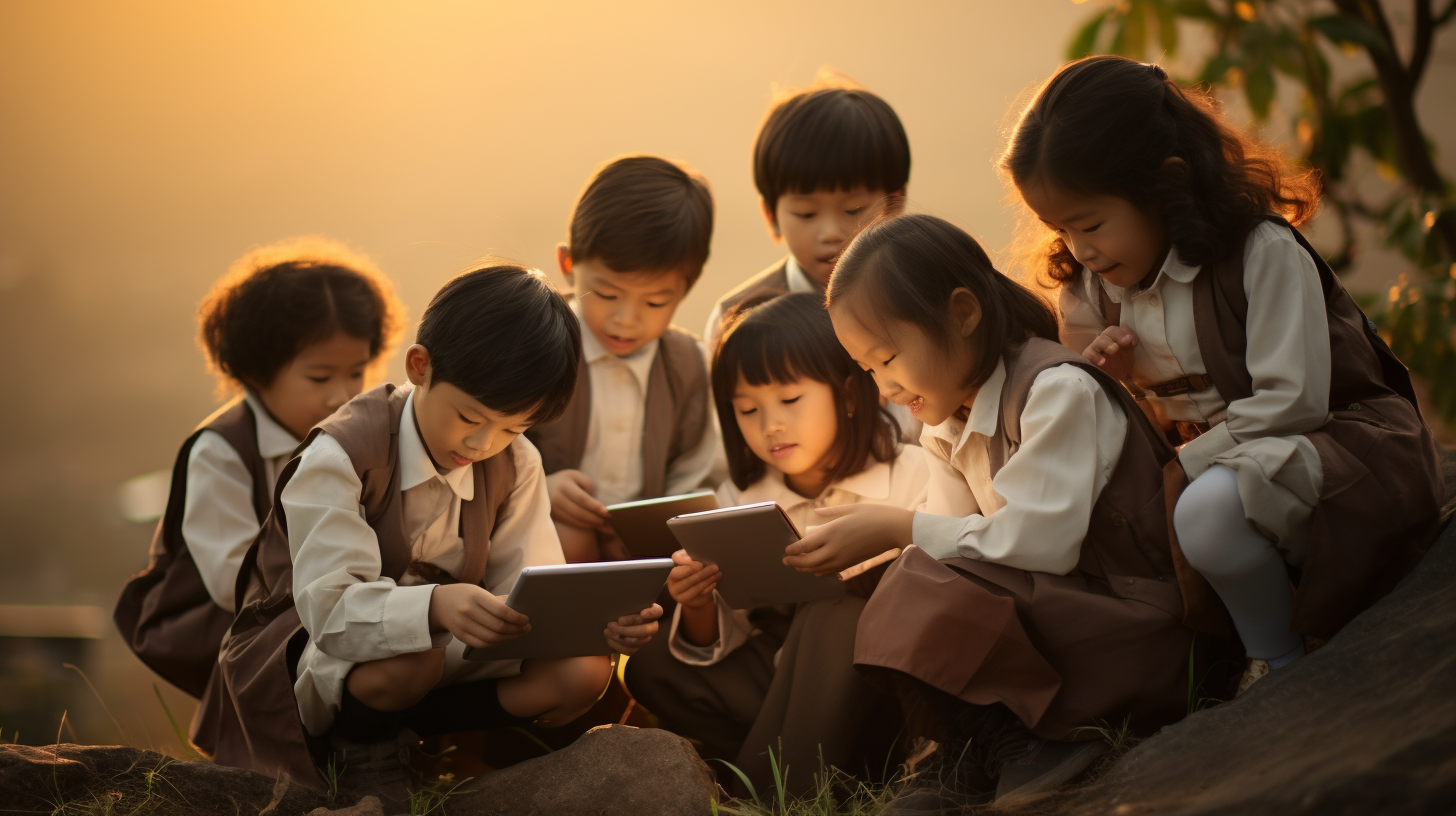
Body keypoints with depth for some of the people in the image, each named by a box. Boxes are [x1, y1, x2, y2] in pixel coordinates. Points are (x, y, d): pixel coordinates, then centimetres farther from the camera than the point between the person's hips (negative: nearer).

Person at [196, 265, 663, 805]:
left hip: (437, 646, 6)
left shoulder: (514, 466, -3)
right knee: (405, 663, -41)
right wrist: (435, 605, -54)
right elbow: (332, 605, -34)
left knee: (582, 672, -18)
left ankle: (400, 734, -8)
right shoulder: (340, 457, -23)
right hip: (301, 659, -6)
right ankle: (362, 749, -8)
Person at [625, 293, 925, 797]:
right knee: (650, 668, -10)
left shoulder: (910, 476, -6)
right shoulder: (740, 500, 6)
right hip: (782, 681, 5)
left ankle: (764, 782, -24)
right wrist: (699, 609, -17)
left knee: (833, 614, -32)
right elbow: (718, 643, 6)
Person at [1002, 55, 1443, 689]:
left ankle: (1279, 665, -13)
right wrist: (1105, 384, -10)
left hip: (1342, 444, -8)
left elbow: (1291, 401, -25)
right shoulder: (1095, 290, 3)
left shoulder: (1263, 253, -18)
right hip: (1212, 464, 8)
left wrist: (1179, 469, -24)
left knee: (1208, 511, -36)